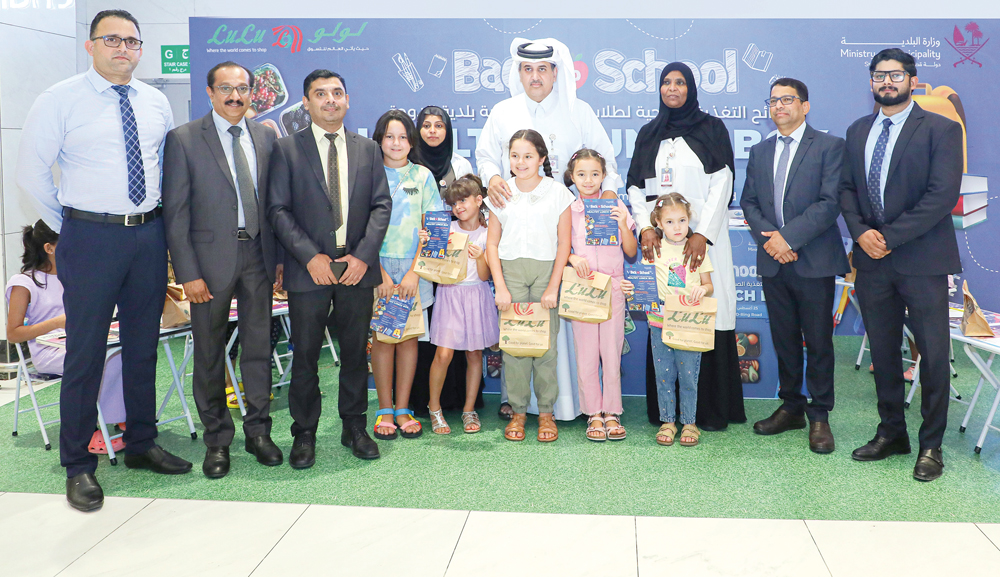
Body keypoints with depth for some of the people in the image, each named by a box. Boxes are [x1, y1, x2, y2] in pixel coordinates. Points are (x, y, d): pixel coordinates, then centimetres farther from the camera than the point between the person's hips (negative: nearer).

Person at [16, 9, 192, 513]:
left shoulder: (156, 103, 9)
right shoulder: (60, 101, -5)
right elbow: (32, 172, -2)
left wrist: (159, 216, 10)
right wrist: (67, 227, 0)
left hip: (149, 234, 5)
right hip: (90, 237, -4)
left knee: (144, 346, 13)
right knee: (86, 351, 0)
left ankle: (141, 445, 29)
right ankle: (78, 466, 12)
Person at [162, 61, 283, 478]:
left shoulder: (265, 137, 8)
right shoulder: (183, 139, -4)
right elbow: (175, 212, -7)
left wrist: (280, 256, 4)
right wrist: (188, 273, -12)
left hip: (258, 255, 3)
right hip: (211, 258, -3)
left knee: (259, 346, 9)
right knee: (209, 353, 6)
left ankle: (258, 431, 23)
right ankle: (217, 440, 20)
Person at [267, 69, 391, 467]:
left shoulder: (367, 149, 11)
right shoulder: (286, 149, 3)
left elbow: (381, 205, 6)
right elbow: (278, 210, -3)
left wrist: (363, 255, -7)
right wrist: (311, 256, -13)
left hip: (357, 268, 2)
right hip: (308, 269, -2)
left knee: (355, 351, 9)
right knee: (305, 354, 3)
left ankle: (354, 427, 23)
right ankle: (304, 434, 16)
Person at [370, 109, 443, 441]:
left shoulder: (422, 176, 8)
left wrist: (413, 271, -7)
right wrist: (380, 273, -11)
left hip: (414, 266, 1)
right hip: (378, 264, -1)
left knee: (409, 337, 3)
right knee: (382, 336, 0)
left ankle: (402, 409, 11)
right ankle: (385, 410, 9)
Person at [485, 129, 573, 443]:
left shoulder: (557, 192, 2)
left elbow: (564, 243, 1)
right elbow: (492, 244, 7)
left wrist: (553, 287, -6)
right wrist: (500, 287, -2)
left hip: (546, 268, -1)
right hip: (510, 269, 1)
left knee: (546, 342, -1)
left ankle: (546, 411, 12)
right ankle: (518, 411, 11)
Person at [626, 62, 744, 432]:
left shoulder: (711, 129, 7)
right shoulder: (648, 134, 17)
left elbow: (721, 184, -2)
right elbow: (635, 185, 12)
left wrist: (702, 234, -14)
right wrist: (645, 226, -6)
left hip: (703, 238, -2)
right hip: (659, 239, 3)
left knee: (708, 318, -6)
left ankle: (711, 410, 1)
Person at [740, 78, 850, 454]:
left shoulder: (829, 147, -2)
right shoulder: (759, 152, 15)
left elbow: (830, 202, -11)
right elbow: (748, 202, 11)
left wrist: (787, 236, -17)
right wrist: (768, 237, -7)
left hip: (814, 262, -4)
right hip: (773, 261, 5)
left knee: (818, 342, 2)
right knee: (784, 339, 11)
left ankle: (819, 416, 12)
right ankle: (791, 407, 23)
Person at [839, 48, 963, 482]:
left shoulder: (941, 129, -3)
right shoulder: (858, 131, 13)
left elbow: (943, 195, -12)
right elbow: (847, 188, 12)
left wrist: (890, 236, -15)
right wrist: (861, 232, -6)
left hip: (922, 259, -5)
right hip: (871, 260, 5)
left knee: (933, 354, 0)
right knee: (883, 351, 11)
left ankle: (931, 445, 12)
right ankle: (891, 433, 24)